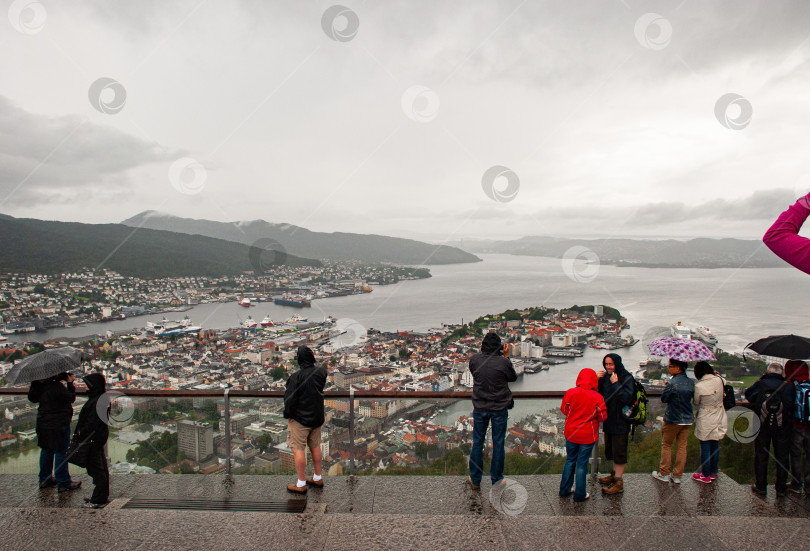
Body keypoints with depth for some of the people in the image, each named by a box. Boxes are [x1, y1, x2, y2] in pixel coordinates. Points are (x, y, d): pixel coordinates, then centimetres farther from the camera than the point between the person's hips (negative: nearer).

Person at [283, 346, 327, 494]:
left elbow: (290, 399, -16)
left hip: (300, 419, -6)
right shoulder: (321, 372, -3)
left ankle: (301, 484, 9)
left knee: (298, 449, 3)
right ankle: (318, 478, 29)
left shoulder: (296, 377, -21)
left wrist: (288, 415, -3)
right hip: (317, 418, 7)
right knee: (315, 447, 18)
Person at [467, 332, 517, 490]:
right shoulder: (504, 362, -16)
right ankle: (496, 479, 22)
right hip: (500, 407, -2)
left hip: (479, 407, 2)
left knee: (477, 442, 13)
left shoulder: (474, 359, -10)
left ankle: (475, 480, 22)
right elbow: (513, 377, 2)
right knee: (498, 443, 11)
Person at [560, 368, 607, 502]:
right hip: (588, 436, -2)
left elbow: (564, 410, 1)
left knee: (570, 461, 18)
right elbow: (603, 417, -7)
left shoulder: (570, 393, -11)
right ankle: (580, 494, 17)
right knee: (582, 463, 8)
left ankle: (564, 490, 26)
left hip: (571, 434, 2)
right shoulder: (597, 397, -16)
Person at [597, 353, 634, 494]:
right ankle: (615, 474, 36)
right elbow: (600, 394, 10)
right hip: (609, 419, 7)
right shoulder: (606, 376, 5)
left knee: (619, 451, 0)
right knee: (610, 449, 19)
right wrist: (597, 380, -6)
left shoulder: (627, 378, -16)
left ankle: (619, 482, 9)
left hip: (620, 421, -7)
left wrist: (616, 384, -25)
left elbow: (627, 398, -25)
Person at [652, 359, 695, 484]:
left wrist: (666, 386, 1)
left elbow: (663, 399, -11)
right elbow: (693, 396, 13)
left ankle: (664, 474, 15)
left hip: (673, 419, -5)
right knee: (682, 446, 10)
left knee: (666, 445, 10)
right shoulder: (691, 382, -2)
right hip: (687, 420, 5)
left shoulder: (672, 383, -21)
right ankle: (677, 475, 15)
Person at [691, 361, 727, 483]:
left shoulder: (699, 386, -20)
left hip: (705, 421, -5)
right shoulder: (719, 380, -8)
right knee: (715, 446, 16)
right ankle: (713, 472, 29)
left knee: (705, 447, 6)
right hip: (718, 419, 5)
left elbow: (696, 403, -6)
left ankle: (706, 475, 16)